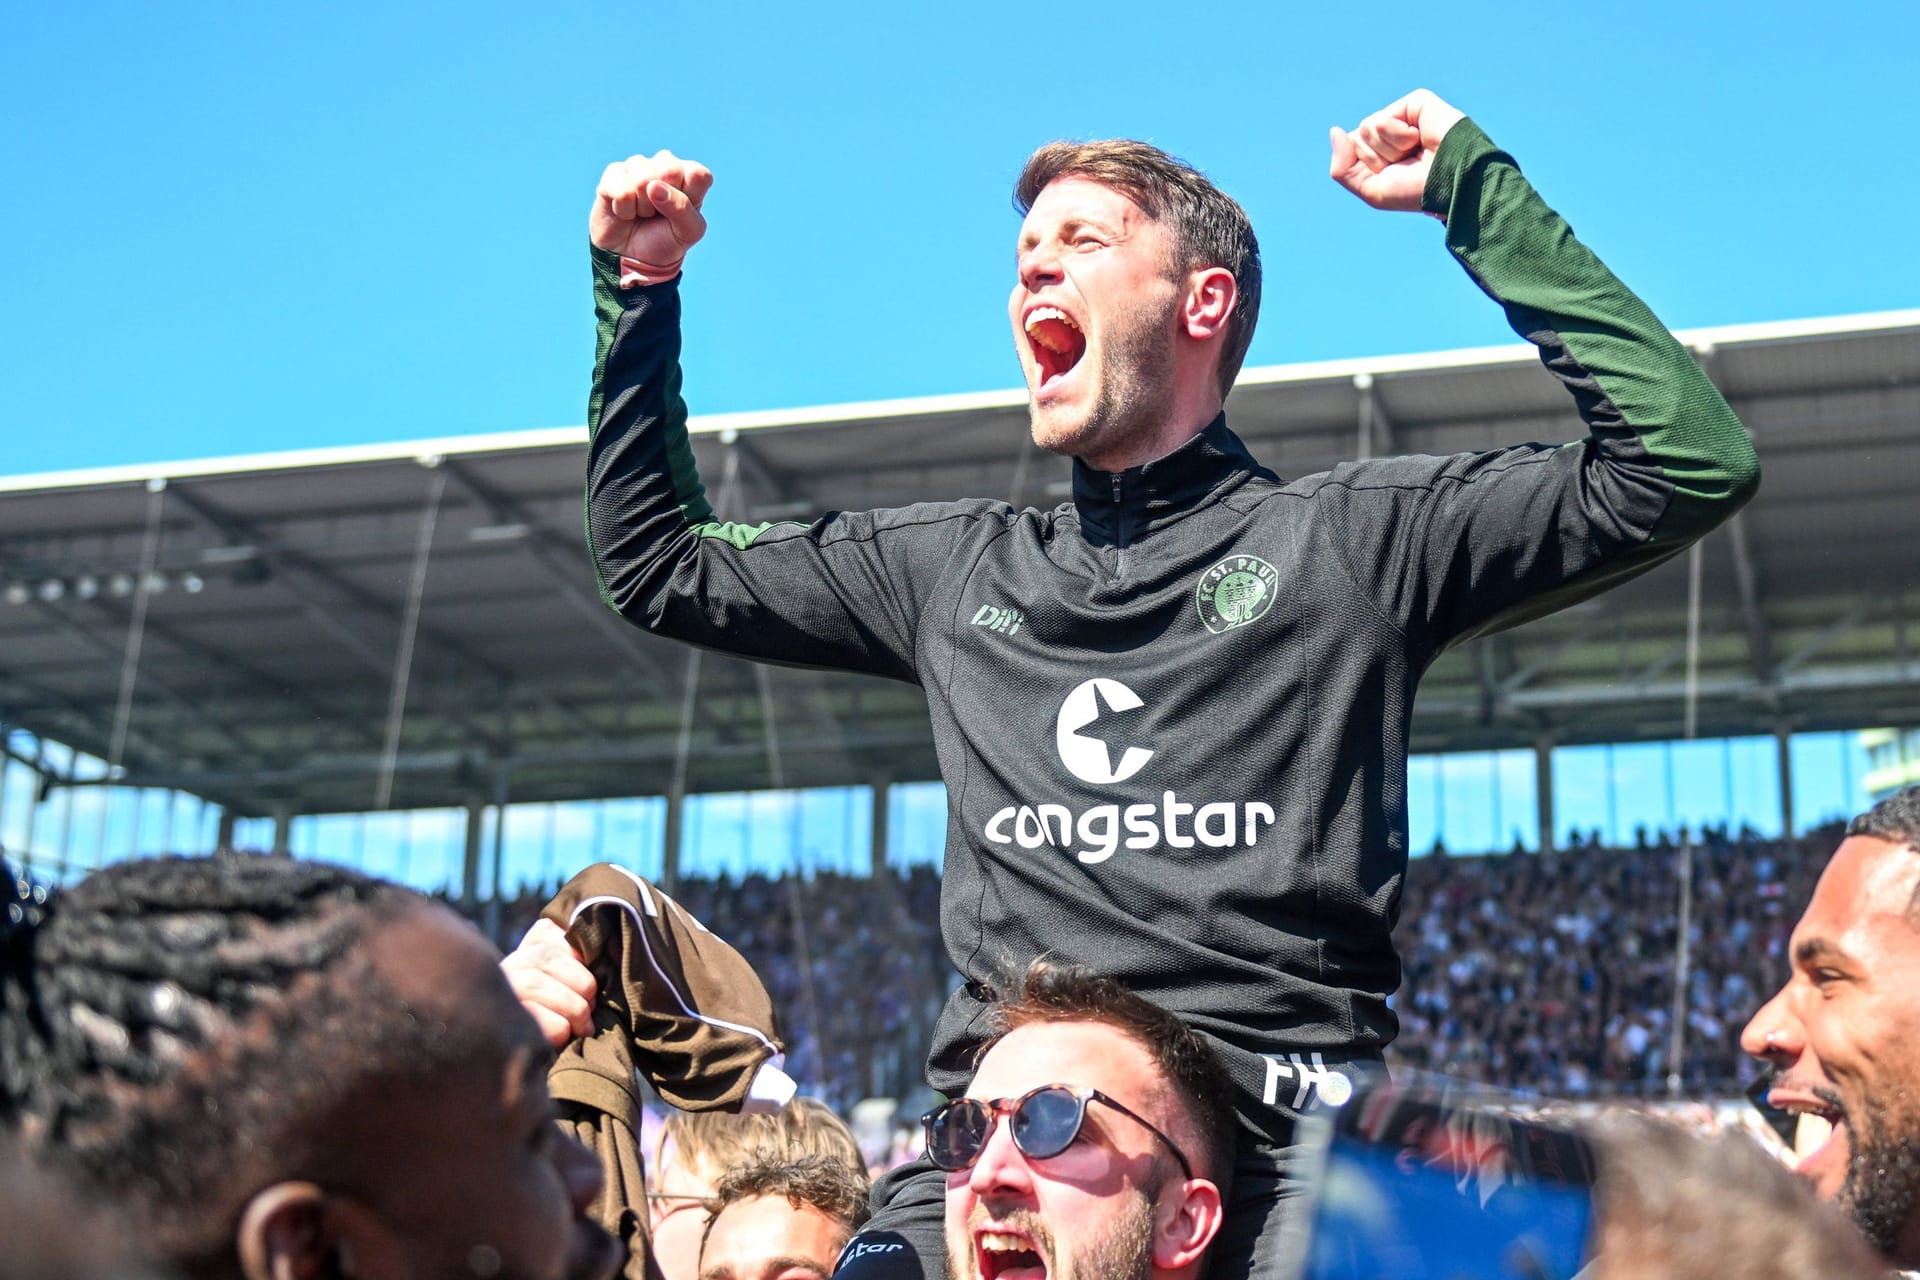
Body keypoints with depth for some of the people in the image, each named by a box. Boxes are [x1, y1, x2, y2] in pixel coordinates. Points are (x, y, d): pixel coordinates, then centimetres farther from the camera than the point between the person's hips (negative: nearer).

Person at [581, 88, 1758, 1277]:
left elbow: (1690, 461, 2)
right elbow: (656, 563, 30)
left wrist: (1476, 189, 4)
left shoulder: (1351, 539, 10)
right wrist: (641, 287, 24)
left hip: (1280, 1139, -2)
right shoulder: (956, 566, 21)